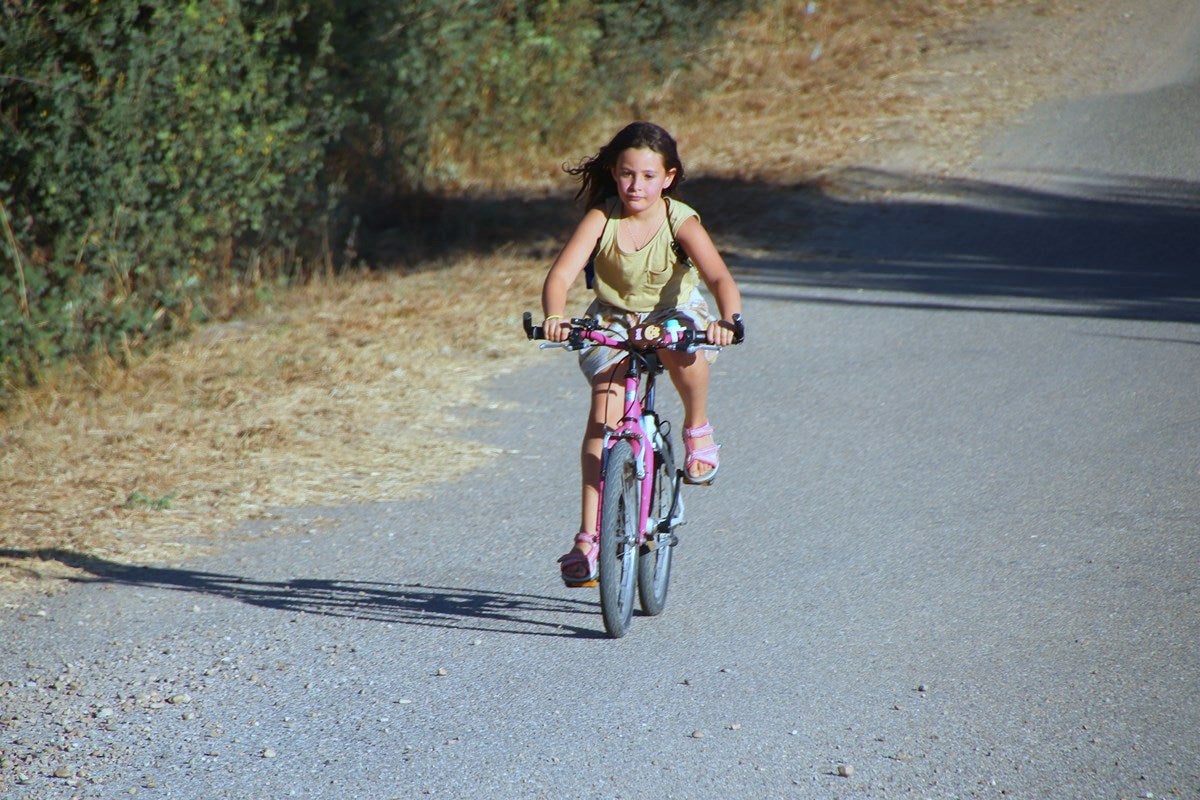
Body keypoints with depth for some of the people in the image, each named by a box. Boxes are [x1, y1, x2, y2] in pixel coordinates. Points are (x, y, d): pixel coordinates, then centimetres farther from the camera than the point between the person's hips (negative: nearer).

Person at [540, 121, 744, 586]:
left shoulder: (680, 222, -19)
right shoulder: (602, 217, -17)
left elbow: (719, 277, -31)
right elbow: (561, 274, -27)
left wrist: (727, 320, -52)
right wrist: (554, 317, -48)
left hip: (674, 313, -1)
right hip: (612, 322, 1)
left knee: (680, 347, -37)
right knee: (605, 405, -19)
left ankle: (698, 431, -7)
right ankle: (589, 535, -18)